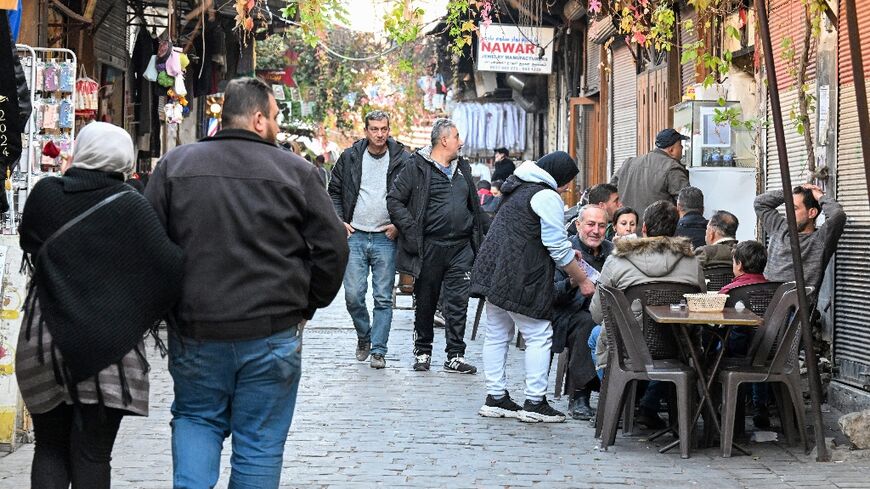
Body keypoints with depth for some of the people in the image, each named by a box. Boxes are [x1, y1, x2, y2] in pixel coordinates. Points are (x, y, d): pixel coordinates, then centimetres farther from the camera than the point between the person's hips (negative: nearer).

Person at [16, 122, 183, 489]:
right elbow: (167, 266, -13)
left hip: (45, 337, 2)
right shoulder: (129, 206, -9)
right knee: (92, 456, 2)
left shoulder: (44, 194, -1)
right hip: (107, 345, -2)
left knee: (50, 449, 13)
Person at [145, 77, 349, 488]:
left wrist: (168, 304, 14)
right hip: (273, 332, -2)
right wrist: (306, 305, 10)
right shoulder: (295, 171, -3)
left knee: (196, 419, 21)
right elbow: (332, 247, -3)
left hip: (195, 331, 2)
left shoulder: (174, 165, 3)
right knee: (260, 441, 9)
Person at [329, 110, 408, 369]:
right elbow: (334, 190, 13)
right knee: (353, 295, -2)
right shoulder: (350, 157, 4)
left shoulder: (402, 160, -1)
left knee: (383, 298, 0)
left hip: (386, 238, -1)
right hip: (355, 235, 1)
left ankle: (378, 350, 6)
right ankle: (364, 337, 23)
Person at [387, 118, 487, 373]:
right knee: (425, 302, 7)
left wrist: (486, 231, 15)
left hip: (461, 248, 4)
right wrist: (412, 230, -13)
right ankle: (422, 352, 19)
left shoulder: (462, 168, 15)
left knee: (458, 303, 0)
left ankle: (455, 356, 4)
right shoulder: (418, 167, -4)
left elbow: (474, 206, 23)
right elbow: (394, 200, -6)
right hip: (430, 247, -4)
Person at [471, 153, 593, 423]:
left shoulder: (520, 188, 19)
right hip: (517, 277, -10)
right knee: (539, 335, -3)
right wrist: (582, 281, -3)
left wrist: (568, 255, 25)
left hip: (492, 269, 10)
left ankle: (495, 397, 16)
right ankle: (534, 403, -2)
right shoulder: (548, 197, -11)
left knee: (497, 334, 12)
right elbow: (558, 246, -12)